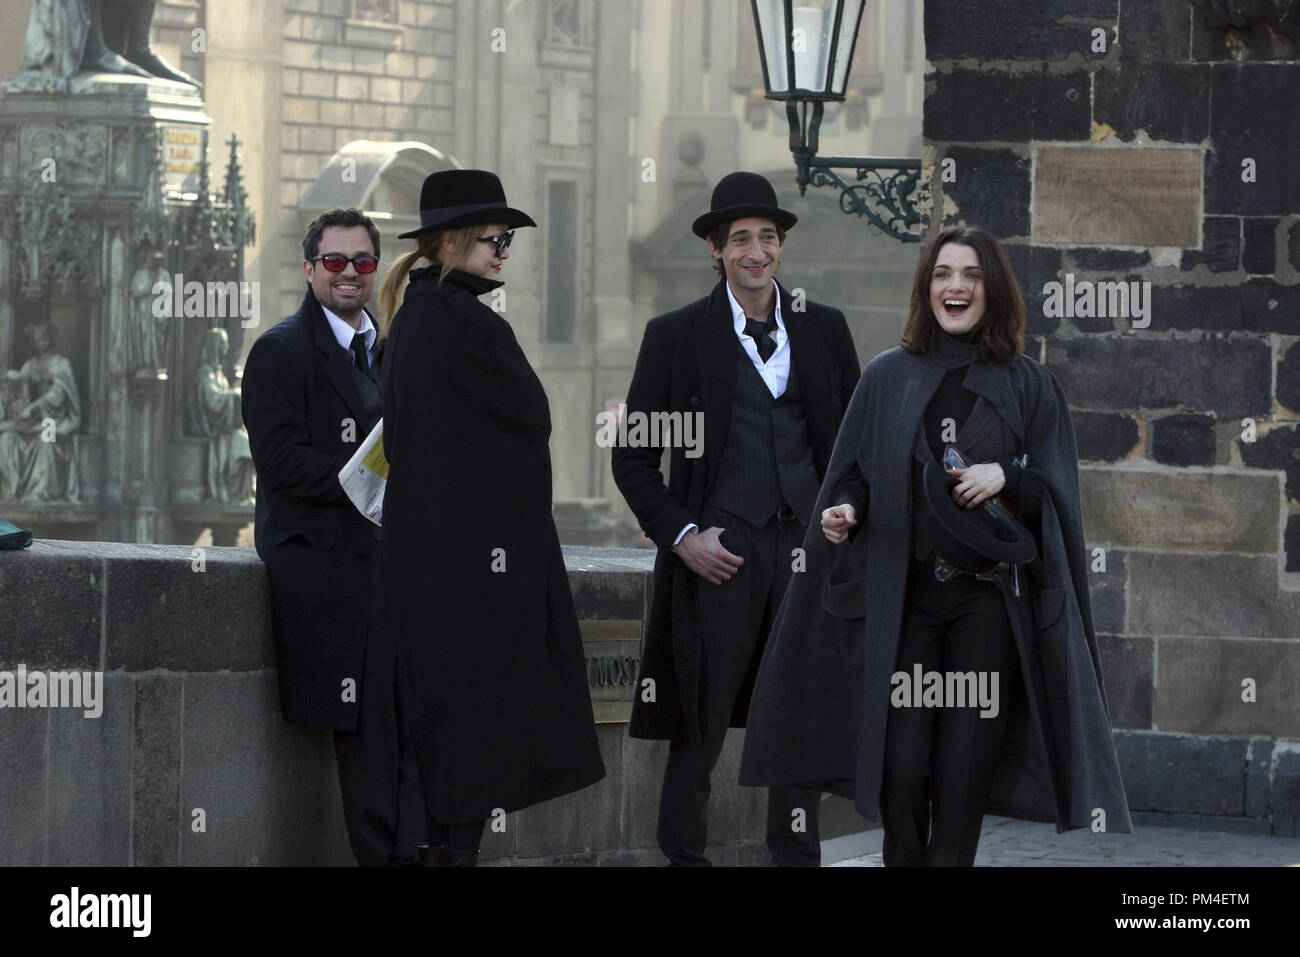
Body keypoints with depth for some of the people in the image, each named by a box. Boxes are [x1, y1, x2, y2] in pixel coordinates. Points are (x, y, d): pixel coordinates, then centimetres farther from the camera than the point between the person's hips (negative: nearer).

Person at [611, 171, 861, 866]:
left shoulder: (824, 331, 11)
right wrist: (681, 535, -6)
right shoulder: (675, 336, 2)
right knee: (701, 727, -1)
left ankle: (797, 855, 15)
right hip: (719, 550, -3)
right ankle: (683, 854, 10)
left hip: (809, 548, 3)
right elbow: (633, 458, 3)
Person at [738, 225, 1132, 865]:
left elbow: (1056, 491, 3)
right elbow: (852, 476, 10)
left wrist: (1006, 477, -17)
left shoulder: (1027, 386, 6)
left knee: (963, 771, -3)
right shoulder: (887, 378, 9)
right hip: (902, 593, 1)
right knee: (901, 766, -6)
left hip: (988, 597, -1)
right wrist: (841, 512, -11)